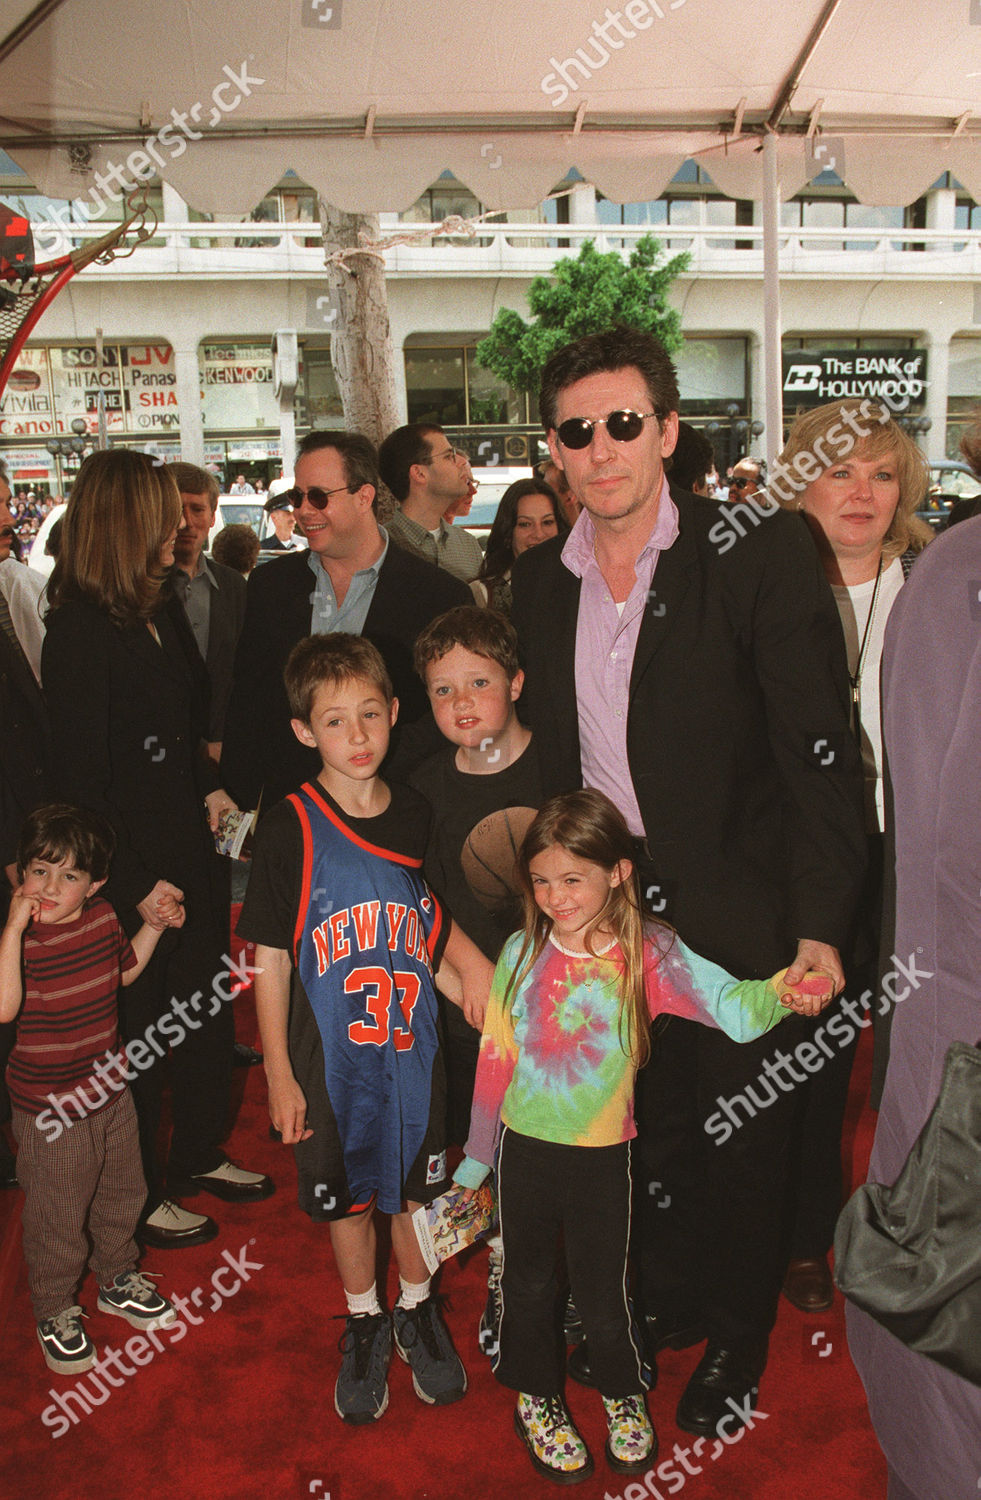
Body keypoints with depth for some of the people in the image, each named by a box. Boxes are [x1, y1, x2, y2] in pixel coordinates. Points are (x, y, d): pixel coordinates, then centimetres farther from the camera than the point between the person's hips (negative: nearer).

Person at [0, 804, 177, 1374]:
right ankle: (55, 1312, 34)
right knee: (58, 1217, 10)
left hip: (110, 1087, 6)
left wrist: (154, 923, 3)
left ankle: (118, 1280, 47)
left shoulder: (103, 916, -4)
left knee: (122, 1194, 23)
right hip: (49, 1105, -6)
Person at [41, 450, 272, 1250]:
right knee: (137, 1033, 10)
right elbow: (79, 780, -18)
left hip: (193, 849, 8)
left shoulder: (164, 610, 6)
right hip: (133, 870, -8)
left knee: (208, 1011, 20)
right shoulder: (80, 634, -19)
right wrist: (134, 886, -18)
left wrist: (212, 789, 2)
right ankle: (142, 1199, 30)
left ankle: (199, 1155, 42)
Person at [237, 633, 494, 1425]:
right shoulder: (290, 828, -13)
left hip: (413, 1046, 2)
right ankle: (364, 1323, 41)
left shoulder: (416, 815, -4)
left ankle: (418, 1310, 43)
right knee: (349, 1198, 15)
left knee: (415, 1188, 17)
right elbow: (270, 960, -8)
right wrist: (280, 1074, -7)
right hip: (331, 1055, -2)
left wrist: (467, 962, -9)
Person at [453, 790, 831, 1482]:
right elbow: (495, 1057, 0)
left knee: (603, 1293, 14)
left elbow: (729, 1005, -29)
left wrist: (776, 993, -52)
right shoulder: (524, 952, -8)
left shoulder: (647, 952, -14)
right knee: (529, 1281, 18)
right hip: (524, 1148, 2)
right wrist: (477, 1156, 6)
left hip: (604, 1155, -1)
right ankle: (537, 1397, 46)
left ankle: (624, 1393, 45)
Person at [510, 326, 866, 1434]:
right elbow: (545, 749, 10)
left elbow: (820, 750, -14)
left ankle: (736, 1340, 41)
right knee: (641, 1126, 18)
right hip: (603, 916, 4)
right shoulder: (539, 581, 4)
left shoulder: (759, 553, -12)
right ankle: (659, 1304, 45)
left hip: (733, 919, -3)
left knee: (740, 1137, 14)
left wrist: (820, 927, -20)